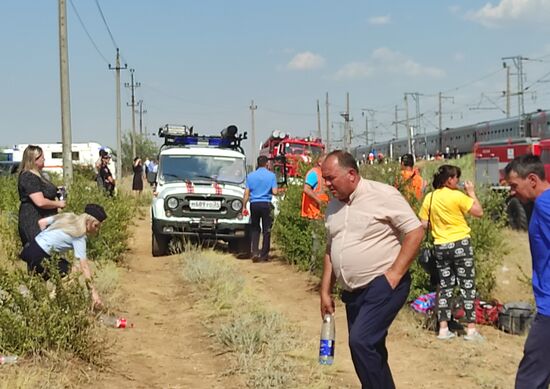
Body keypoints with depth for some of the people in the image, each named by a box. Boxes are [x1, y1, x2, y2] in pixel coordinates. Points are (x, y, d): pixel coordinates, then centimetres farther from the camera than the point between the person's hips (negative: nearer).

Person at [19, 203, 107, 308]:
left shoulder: (68, 217, 9)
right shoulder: (79, 237, -13)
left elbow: (41, 222, 12)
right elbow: (84, 267, -16)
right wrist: (93, 292, -16)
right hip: (38, 257, -9)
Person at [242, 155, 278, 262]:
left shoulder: (250, 176, 4)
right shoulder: (271, 175, -3)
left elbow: (246, 193, 2)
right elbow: (274, 192, -7)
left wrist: (244, 206, 7)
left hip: (254, 204, 2)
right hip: (266, 204, -2)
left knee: (254, 229, 12)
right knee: (266, 230, 5)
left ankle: (255, 252, -2)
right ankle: (264, 254, 6)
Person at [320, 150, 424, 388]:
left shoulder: (382, 195, -12)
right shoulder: (333, 206, 10)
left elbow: (415, 233, -12)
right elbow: (331, 250, 19)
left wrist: (394, 274, -17)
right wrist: (325, 292, 15)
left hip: (383, 286, -8)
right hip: (353, 292, 8)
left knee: (361, 341, -22)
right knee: (369, 349, 11)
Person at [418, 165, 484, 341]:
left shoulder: (429, 198, 3)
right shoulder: (457, 196, -12)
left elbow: (424, 224, 4)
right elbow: (479, 212, -8)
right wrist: (471, 193, 2)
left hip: (441, 247, 5)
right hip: (461, 244, -5)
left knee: (445, 287, 11)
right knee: (467, 286, 2)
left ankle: (443, 329, 10)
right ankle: (471, 329, 1)